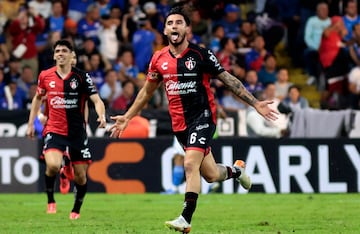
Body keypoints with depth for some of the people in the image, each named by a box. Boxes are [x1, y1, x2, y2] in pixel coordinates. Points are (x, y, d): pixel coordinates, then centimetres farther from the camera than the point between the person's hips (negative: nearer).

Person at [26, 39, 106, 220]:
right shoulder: (45, 76, 2)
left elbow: (96, 100, -11)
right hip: (54, 130, 0)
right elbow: (38, 98, 19)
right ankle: (50, 201, -1)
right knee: (52, 165, -25)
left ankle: (76, 210, 27)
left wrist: (101, 116, -32)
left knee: (81, 175, 4)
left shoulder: (82, 77, -5)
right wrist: (30, 123, 16)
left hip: (77, 132, 0)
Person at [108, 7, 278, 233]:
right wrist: (127, 117, 18)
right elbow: (147, 91, 18)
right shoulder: (159, 59, 3)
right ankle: (237, 170, 43)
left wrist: (256, 103, -7)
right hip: (180, 124, 4)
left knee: (191, 164, -23)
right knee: (211, 174, 9)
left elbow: (229, 79, -3)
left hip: (203, 117, -4)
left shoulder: (201, 54, -8)